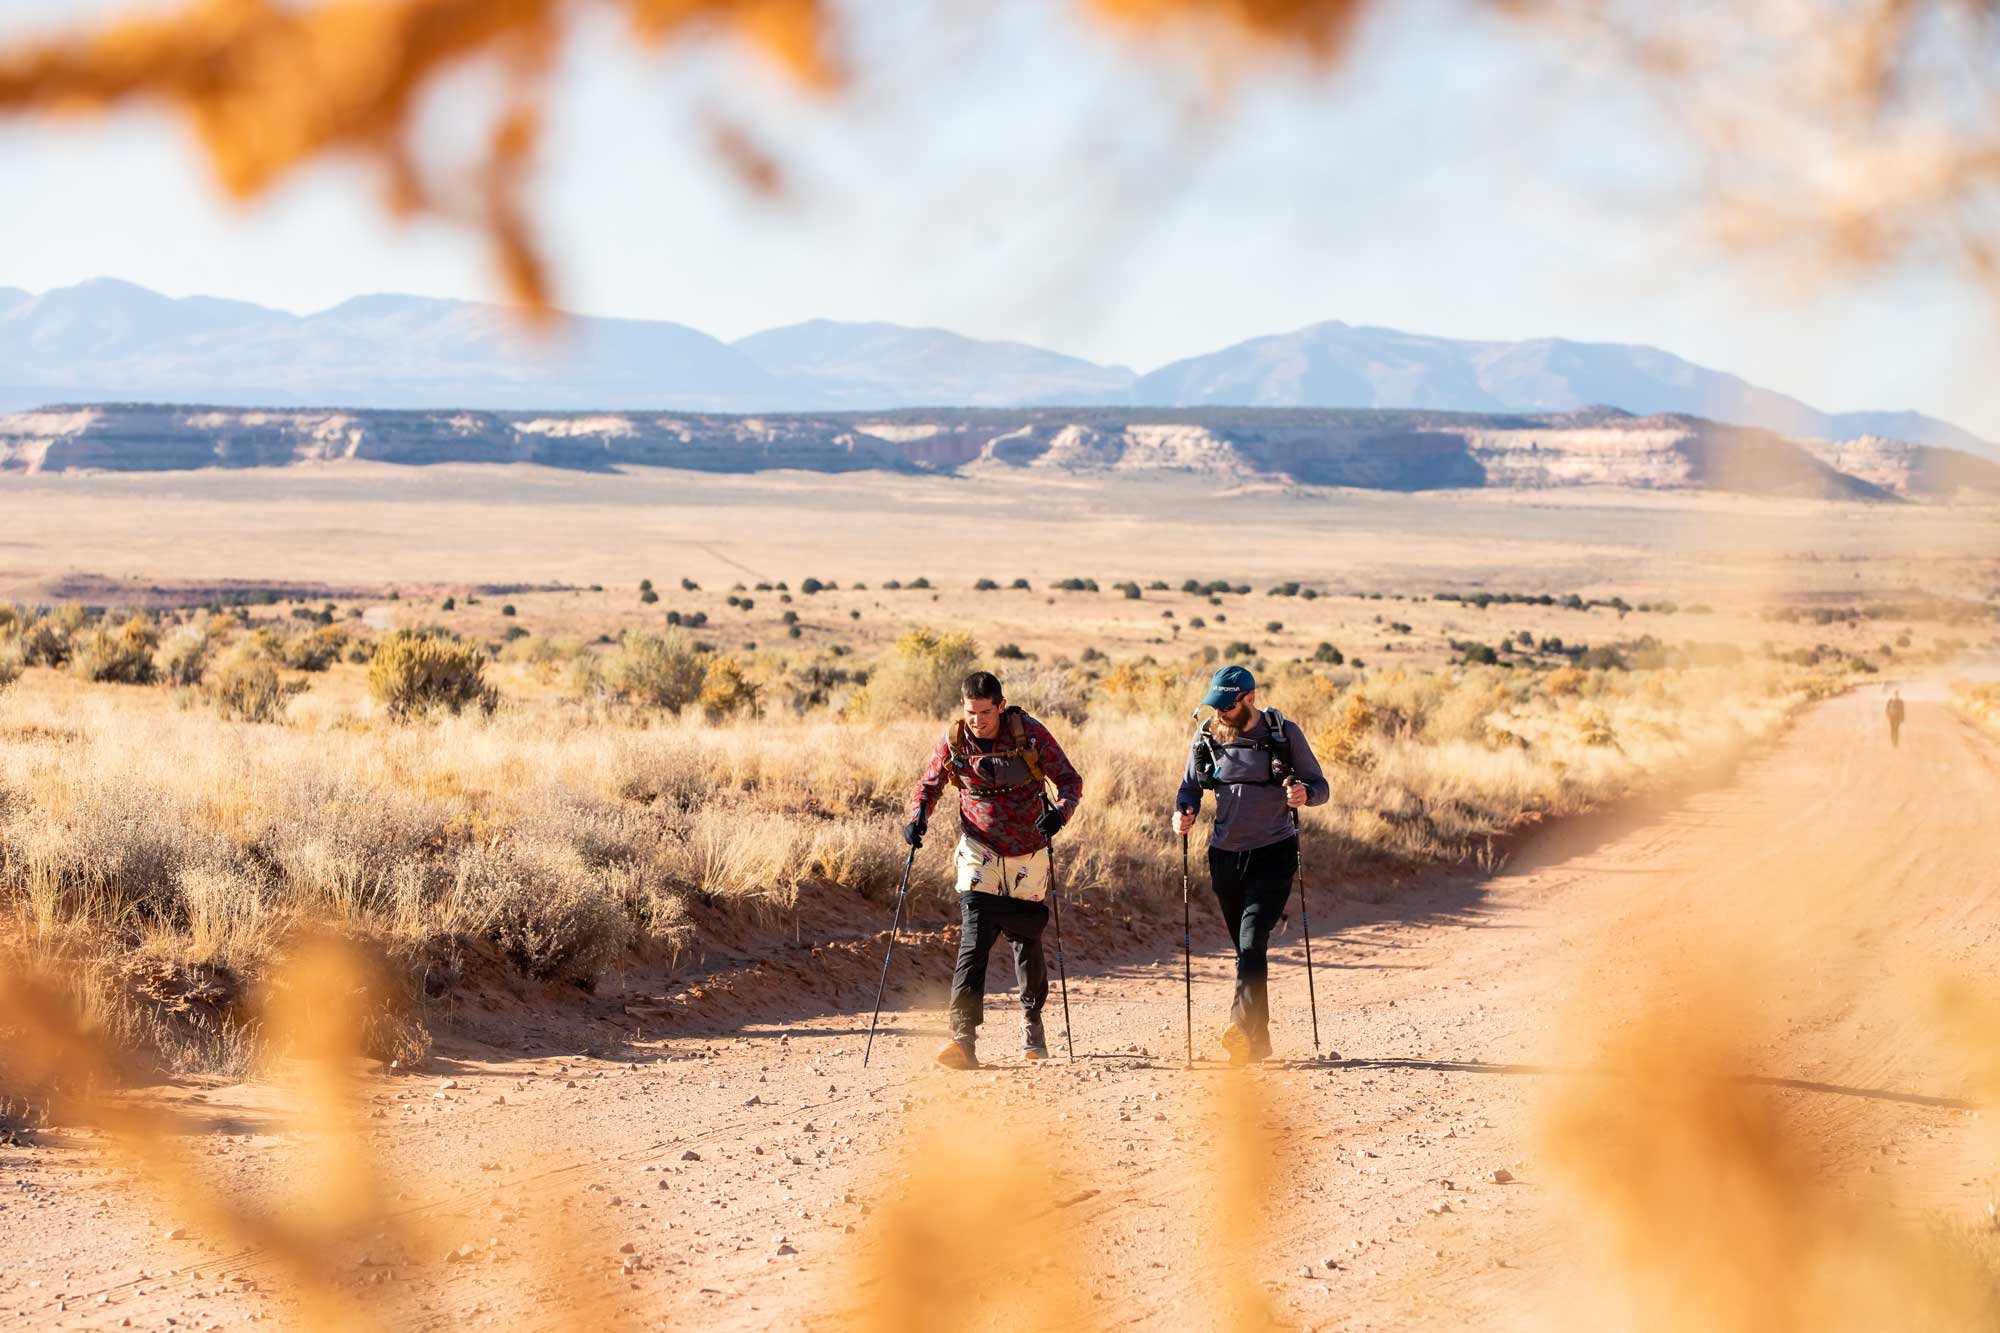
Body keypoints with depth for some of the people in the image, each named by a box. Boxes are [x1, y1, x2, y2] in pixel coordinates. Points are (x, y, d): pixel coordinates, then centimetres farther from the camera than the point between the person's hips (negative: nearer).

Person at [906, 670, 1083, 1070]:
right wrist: (917, 817, -10)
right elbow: (928, 785, 10)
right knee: (973, 945, -14)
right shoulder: (953, 743, -4)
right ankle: (963, 1038, -20)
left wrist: (1060, 811, -23)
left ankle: (1031, 1018, 36)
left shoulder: (1029, 733, -8)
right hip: (981, 856, 0)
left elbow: (1069, 779, -2)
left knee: (1027, 944, 11)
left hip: (1027, 857, 0)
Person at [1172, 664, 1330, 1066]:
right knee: (1245, 947, 10)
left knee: (1252, 939, -20)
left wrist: (1305, 792, -24)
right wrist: (1184, 812, -9)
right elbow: (1189, 786, 13)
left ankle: (1242, 1025, -30)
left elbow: (1320, 786, -1)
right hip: (1225, 854, 4)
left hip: (1273, 853, -4)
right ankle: (1258, 1039, 17)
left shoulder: (1285, 734, -6)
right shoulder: (1207, 737, 2)